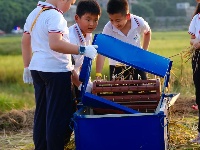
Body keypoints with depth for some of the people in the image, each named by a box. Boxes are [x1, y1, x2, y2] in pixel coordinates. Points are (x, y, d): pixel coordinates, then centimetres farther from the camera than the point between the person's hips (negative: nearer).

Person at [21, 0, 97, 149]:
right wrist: (82, 50, -28)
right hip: (56, 71, -9)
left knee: (41, 112, 14)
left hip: (37, 69, 9)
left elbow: (25, 42, 17)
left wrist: (27, 67, 23)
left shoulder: (34, 14, 11)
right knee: (59, 115, -1)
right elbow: (55, 44, -30)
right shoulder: (55, 16, -17)